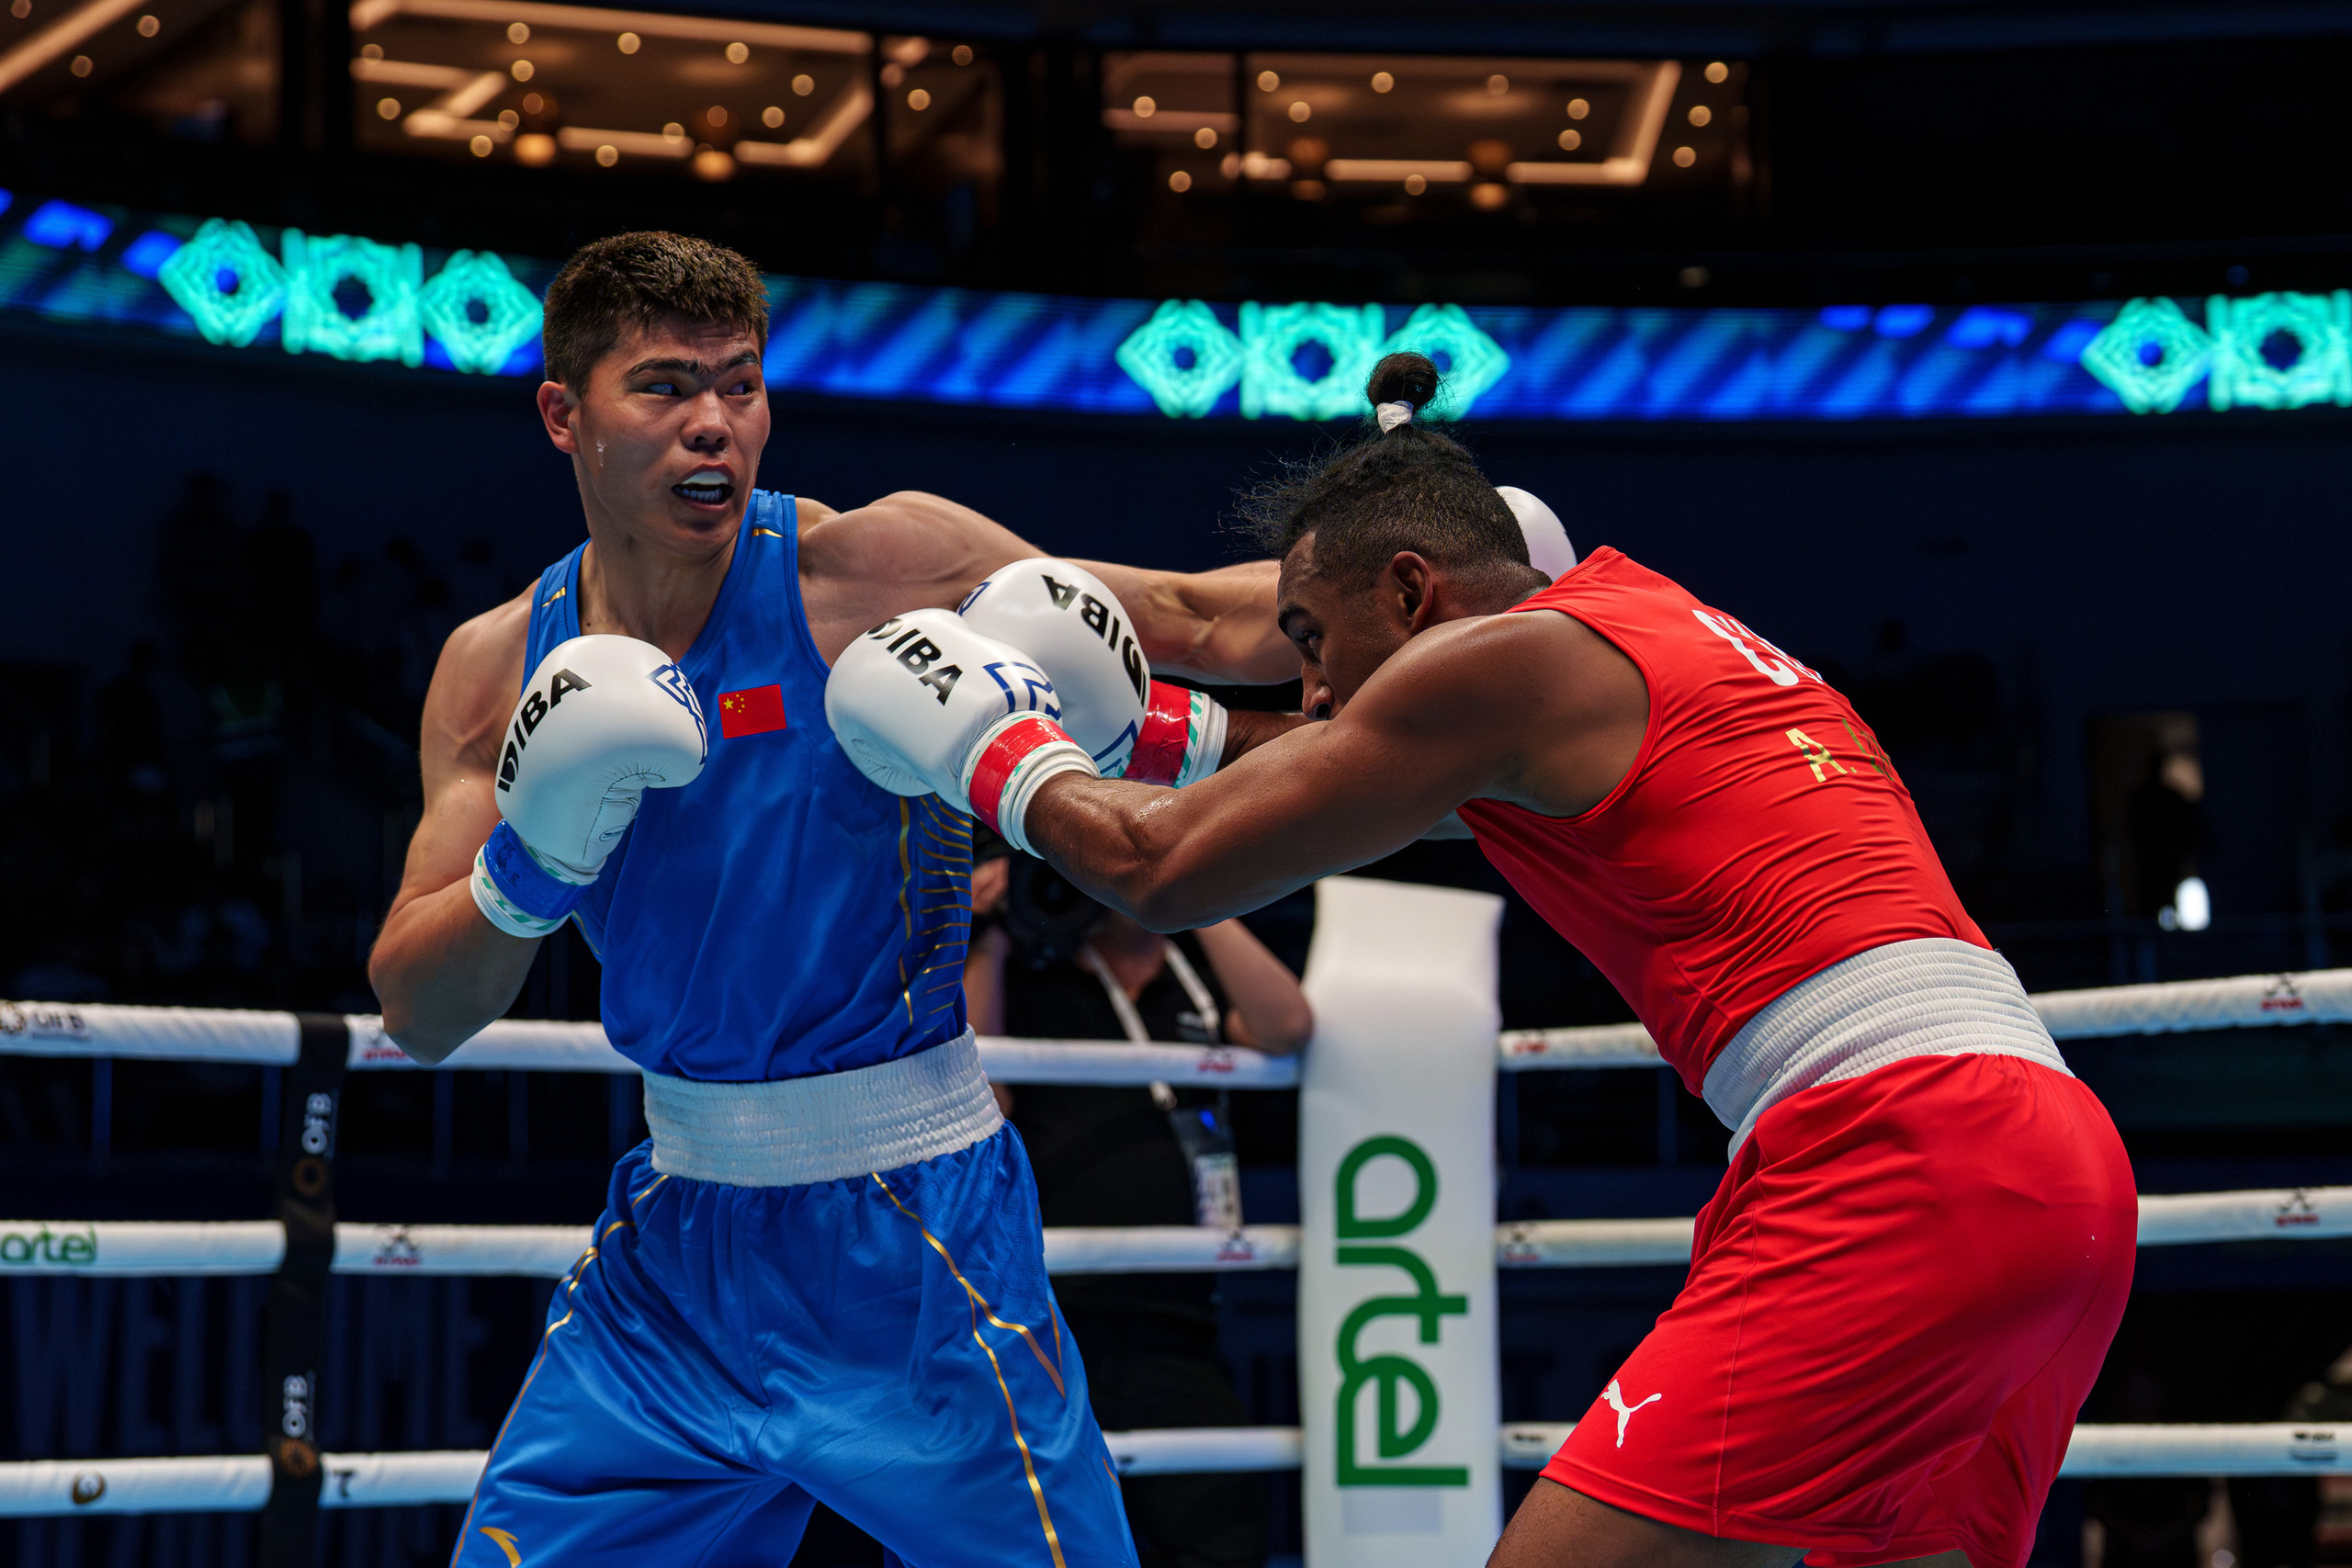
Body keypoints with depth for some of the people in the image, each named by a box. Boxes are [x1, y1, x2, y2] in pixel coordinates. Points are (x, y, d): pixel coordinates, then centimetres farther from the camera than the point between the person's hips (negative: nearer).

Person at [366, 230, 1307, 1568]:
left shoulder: (881, 565, -10)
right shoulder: (502, 668, 1)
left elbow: (1203, 620, -5)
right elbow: (415, 1017, 0)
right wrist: (529, 872, -17)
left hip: (913, 1226, -4)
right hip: (680, 1233, 4)